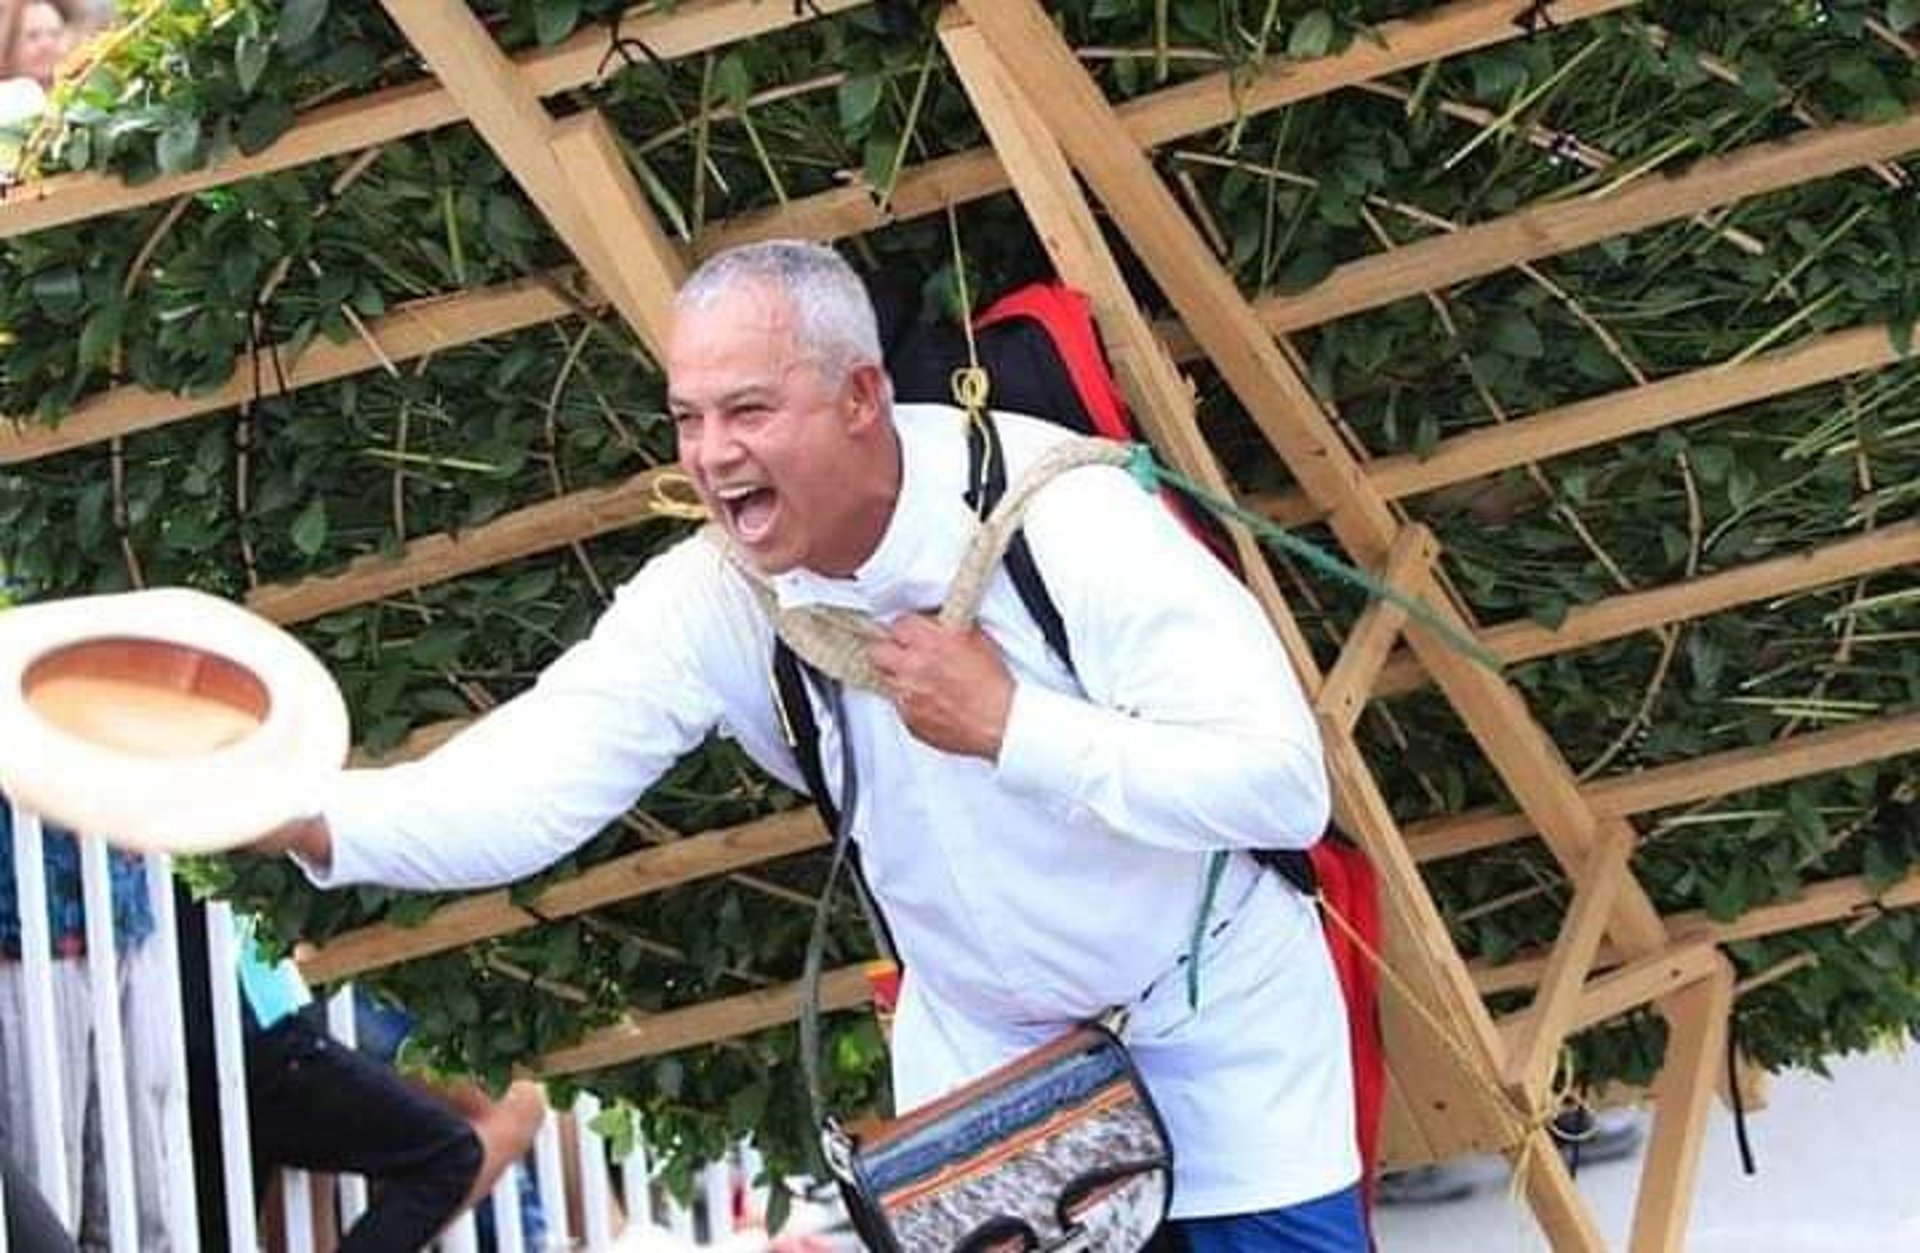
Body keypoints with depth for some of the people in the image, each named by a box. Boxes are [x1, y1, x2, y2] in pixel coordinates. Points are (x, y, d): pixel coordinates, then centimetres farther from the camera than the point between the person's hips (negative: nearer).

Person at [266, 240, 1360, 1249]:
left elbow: (1283, 784, -31)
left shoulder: (1056, 512, -29)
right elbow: (527, 787, -27)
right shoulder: (709, 601, -17)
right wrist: (311, 817, -45)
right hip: (981, 1035, 3)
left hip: (1216, 1016, -3)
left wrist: (1007, 725, -35)